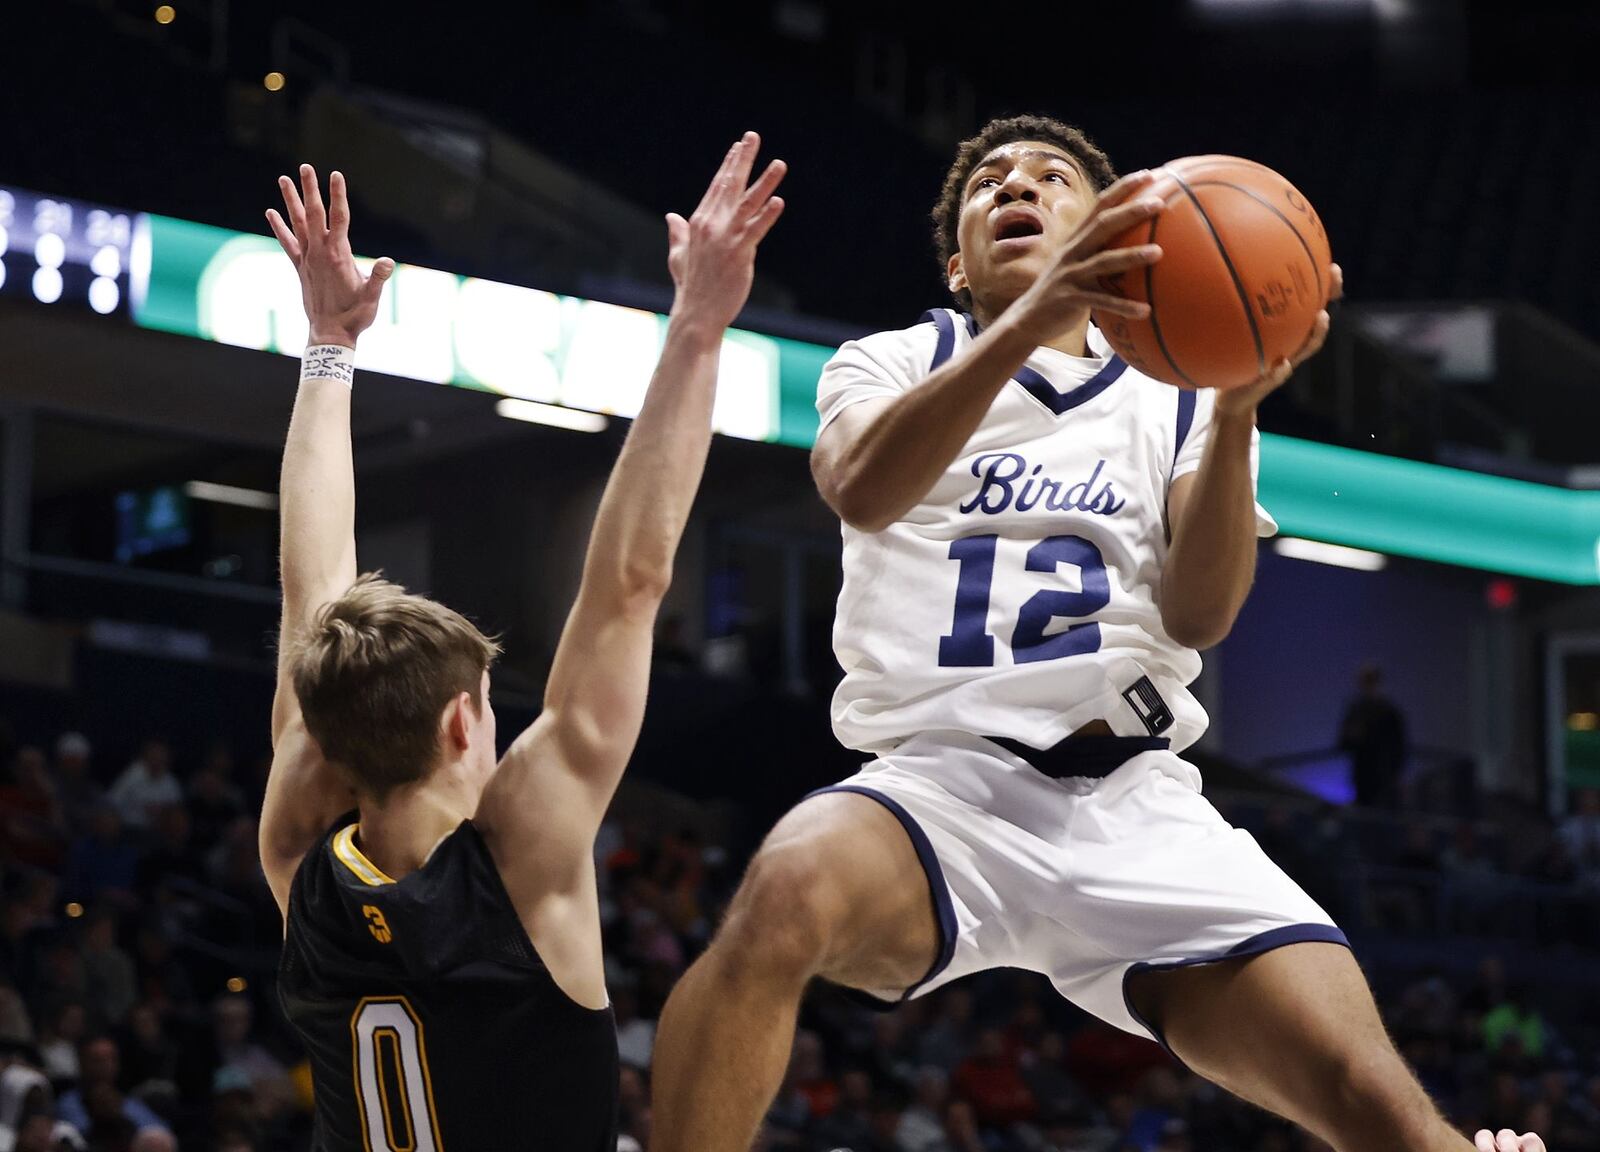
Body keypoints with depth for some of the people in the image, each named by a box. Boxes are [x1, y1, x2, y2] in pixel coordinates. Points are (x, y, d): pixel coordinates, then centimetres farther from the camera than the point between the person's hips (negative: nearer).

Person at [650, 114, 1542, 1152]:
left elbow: (1200, 614, 3)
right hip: (945, 782, -1)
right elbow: (861, 490, -11)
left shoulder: (1173, 399, 20)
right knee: (788, 891, -37)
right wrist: (1032, 316, -26)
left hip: (1137, 803, 2)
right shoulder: (890, 364, 15)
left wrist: (1236, 412, -14)